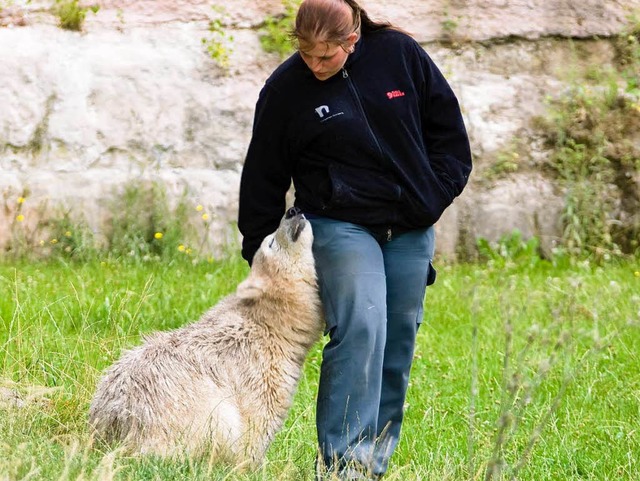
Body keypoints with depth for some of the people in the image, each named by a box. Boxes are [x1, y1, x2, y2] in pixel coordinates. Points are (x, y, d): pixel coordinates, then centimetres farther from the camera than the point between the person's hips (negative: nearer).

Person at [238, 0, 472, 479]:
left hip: (411, 230, 3)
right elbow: (264, 178, 3)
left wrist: (435, 196, 1)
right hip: (340, 226, -3)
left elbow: (448, 129, 9)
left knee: (397, 342, 5)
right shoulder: (285, 89, -5)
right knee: (361, 329, -21)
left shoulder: (402, 55, -1)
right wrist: (258, 255, 4)